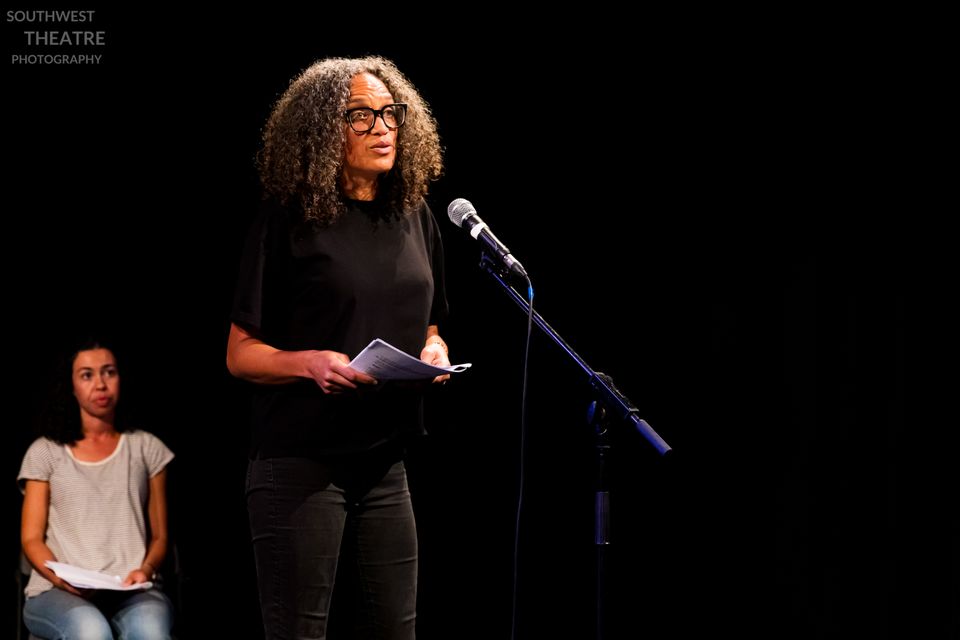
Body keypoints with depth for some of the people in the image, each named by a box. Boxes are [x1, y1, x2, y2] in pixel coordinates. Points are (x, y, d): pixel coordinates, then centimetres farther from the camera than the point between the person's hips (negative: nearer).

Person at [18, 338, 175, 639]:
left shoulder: (146, 448, 19)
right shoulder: (46, 451, 15)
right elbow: (31, 538, 9)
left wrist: (145, 569, -7)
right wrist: (63, 578, -12)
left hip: (132, 591, 1)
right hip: (58, 592, -1)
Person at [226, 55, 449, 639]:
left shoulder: (413, 216, 11)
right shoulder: (291, 219, -5)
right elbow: (241, 353, -5)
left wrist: (435, 351, -1)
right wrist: (311, 363, -23)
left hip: (384, 464, 5)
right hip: (301, 461, -5)